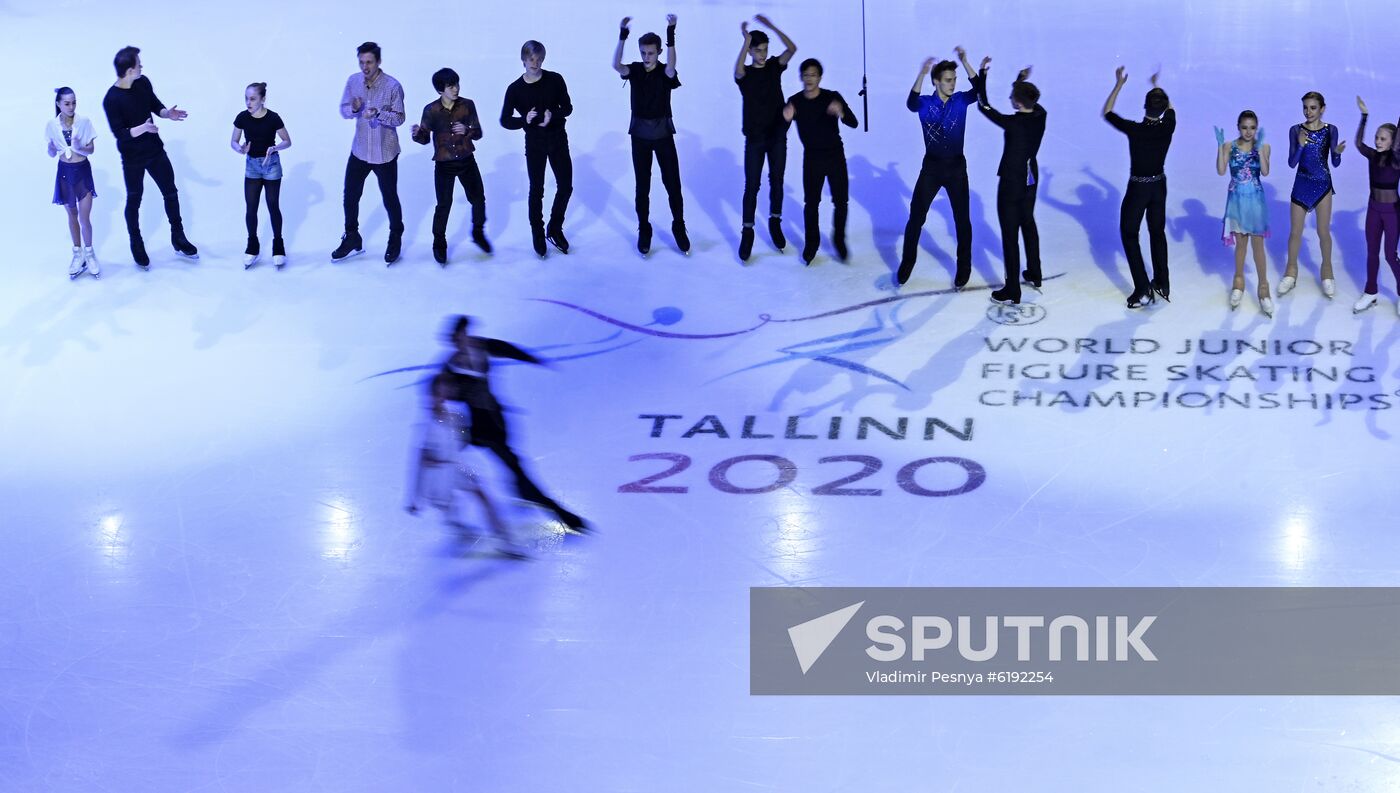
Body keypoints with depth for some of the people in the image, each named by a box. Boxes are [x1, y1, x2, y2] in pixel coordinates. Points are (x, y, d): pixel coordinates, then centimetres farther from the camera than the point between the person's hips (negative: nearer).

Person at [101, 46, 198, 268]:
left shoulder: (143, 83, -7)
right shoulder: (111, 99, -24)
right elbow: (119, 133, -24)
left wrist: (167, 113, -11)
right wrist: (143, 128, -39)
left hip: (155, 150, 5)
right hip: (132, 158, -5)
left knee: (171, 193, 14)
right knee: (134, 202, 9)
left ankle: (178, 239, 30)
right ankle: (137, 248, 25)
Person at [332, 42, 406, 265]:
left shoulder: (392, 86, -17)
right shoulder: (353, 81, -5)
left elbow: (399, 118, -14)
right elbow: (343, 110, 2)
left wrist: (377, 113, -32)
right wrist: (354, 109, -21)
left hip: (385, 154, -4)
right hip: (359, 150, 4)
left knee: (389, 198, 9)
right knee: (350, 196, 11)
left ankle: (395, 240, 30)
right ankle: (352, 239, 28)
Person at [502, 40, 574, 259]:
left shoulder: (555, 80, -5)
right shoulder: (515, 89, -7)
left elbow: (567, 107, 1)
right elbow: (505, 120, -2)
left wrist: (553, 115, -20)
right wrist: (525, 120, -21)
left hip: (558, 139, 2)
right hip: (534, 143, -2)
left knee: (565, 186, 6)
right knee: (536, 190, 5)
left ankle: (555, 230, 25)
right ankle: (537, 234, 20)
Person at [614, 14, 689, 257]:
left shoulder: (665, 72, -9)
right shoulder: (635, 70, -3)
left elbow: (671, 66, -33)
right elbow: (616, 65, -23)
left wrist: (671, 34, -44)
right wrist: (623, 35, -35)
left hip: (663, 134, -1)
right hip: (640, 134, 1)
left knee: (673, 184, 2)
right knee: (642, 186, 6)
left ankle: (679, 228, 18)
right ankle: (644, 231, 17)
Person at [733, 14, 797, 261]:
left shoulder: (774, 66, 2)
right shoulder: (745, 74, -5)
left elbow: (792, 49, -13)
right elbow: (738, 71, -31)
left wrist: (771, 27, -22)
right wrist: (747, 39, -38)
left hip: (777, 134, 2)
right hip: (755, 137, -2)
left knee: (776, 181, 10)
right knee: (751, 185, -2)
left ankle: (775, 223, 23)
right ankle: (747, 232, 2)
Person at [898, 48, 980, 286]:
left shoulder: (960, 101, -2)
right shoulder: (925, 103, -7)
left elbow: (978, 91, -21)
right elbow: (911, 103, -30)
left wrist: (965, 62, -32)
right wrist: (921, 74, -46)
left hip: (956, 167, 1)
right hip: (931, 167, -1)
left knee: (962, 220, 5)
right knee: (916, 218, 5)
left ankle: (964, 269, 19)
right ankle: (907, 264, 22)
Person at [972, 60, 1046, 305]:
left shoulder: (1013, 123, -29)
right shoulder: (1040, 115, -10)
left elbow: (984, 106, -19)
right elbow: (1030, 102, 16)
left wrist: (981, 74, -13)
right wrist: (1022, 81, 15)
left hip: (1012, 181, -7)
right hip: (1031, 177, 7)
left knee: (1010, 234, 0)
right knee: (1028, 223, 26)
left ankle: (1012, 292, 5)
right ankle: (1034, 275, 40)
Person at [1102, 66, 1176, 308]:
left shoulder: (1134, 130, -25)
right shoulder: (1168, 127, -13)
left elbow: (1107, 113, -10)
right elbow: (1170, 109, 13)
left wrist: (1119, 84, -3)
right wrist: (1156, 85, 25)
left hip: (1137, 187, -4)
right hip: (1159, 186, 5)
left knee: (1129, 234, 7)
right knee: (1158, 232, 20)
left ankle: (1143, 290, -2)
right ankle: (1162, 284, 26)